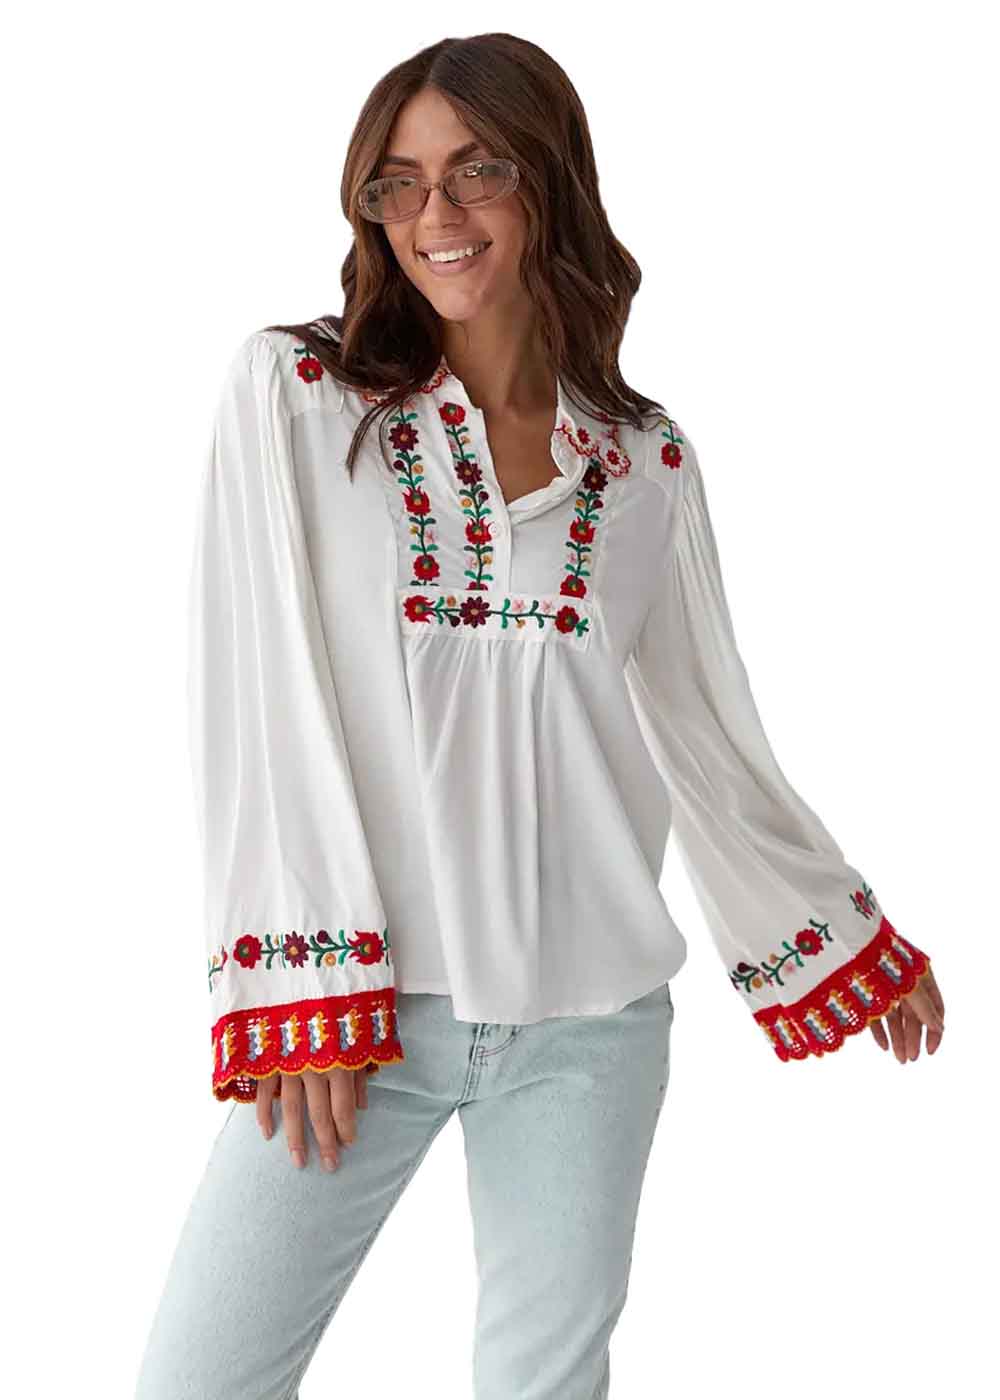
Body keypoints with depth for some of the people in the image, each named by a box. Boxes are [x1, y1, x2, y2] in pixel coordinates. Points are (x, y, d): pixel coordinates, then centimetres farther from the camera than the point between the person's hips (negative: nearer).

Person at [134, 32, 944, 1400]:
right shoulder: (290, 393, -1)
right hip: (360, 1002, -2)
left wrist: (852, 935, 18)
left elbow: (705, 734, 13)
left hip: (591, 1022, 2)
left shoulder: (650, 462, 6)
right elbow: (263, 694, -6)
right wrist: (297, 983, -12)